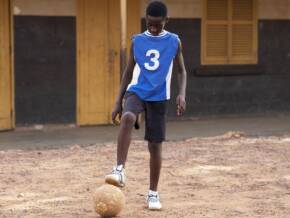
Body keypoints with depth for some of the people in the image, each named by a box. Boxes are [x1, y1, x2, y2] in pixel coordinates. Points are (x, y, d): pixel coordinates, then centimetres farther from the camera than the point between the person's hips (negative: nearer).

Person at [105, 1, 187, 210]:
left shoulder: (174, 41, 2)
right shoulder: (137, 41, 4)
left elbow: (181, 70, 9)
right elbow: (129, 71, 12)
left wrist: (182, 94, -9)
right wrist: (118, 102, 9)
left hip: (158, 97, 0)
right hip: (136, 91, 0)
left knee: (155, 145, 2)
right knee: (128, 118, -34)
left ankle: (153, 193, 16)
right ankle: (120, 170, -34)